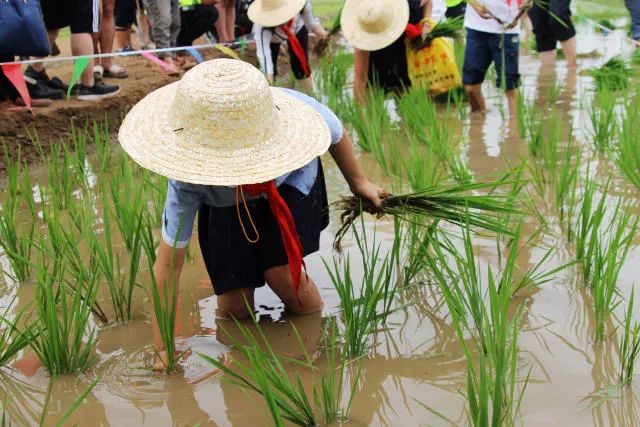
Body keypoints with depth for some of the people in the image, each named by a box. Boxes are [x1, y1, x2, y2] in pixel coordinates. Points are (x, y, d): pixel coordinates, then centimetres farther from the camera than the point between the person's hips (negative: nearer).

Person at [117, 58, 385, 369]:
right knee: (233, 310, -6)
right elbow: (168, 264, -34)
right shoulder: (189, 179, -41)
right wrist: (161, 350, -30)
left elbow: (335, 132, -15)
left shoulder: (291, 109, -41)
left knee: (282, 272, -20)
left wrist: (357, 182, 1)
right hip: (225, 205, 0)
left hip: (291, 181, 0)